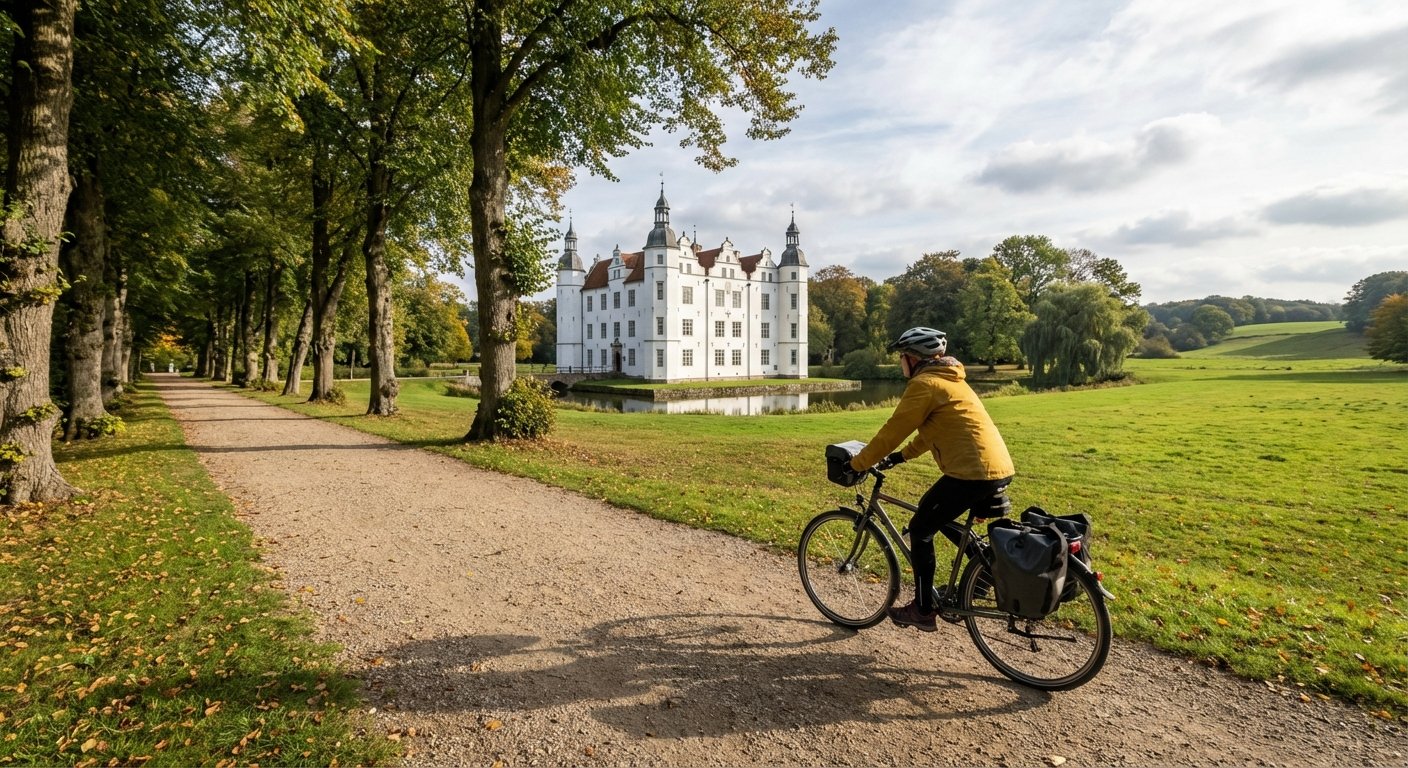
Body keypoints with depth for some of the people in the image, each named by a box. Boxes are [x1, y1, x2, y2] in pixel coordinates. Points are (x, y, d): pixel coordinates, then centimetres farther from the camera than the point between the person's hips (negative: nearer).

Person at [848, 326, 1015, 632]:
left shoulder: (924, 383, -10)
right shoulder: (948, 379, 21)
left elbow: (893, 430, -10)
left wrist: (858, 463, 0)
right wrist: (901, 456, 29)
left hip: (973, 472, -10)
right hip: (999, 469, 10)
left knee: (920, 529, 5)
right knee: (935, 516, 26)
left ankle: (923, 610, 14)